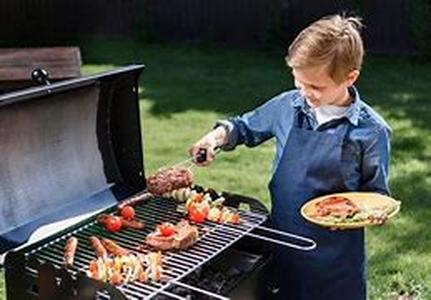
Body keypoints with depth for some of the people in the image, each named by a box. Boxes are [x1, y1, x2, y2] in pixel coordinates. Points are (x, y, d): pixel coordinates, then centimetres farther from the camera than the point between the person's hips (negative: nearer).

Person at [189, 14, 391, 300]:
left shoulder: (371, 131, -13)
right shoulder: (288, 106, -3)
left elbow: (377, 195, -3)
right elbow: (246, 127, 15)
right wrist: (219, 134, -4)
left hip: (333, 255, -3)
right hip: (281, 241, 3)